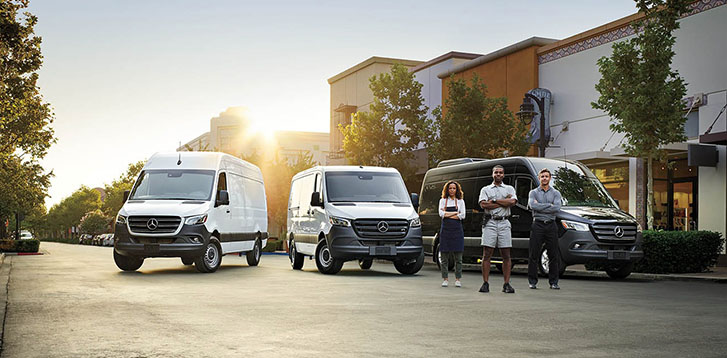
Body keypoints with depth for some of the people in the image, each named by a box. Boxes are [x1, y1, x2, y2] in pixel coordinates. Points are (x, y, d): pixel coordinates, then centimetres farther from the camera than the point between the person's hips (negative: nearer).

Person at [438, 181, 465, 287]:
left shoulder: (460, 201, 12)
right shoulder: (443, 201, 13)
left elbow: (462, 216, -1)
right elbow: (441, 214, -2)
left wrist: (447, 214, -4)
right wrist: (455, 213, -6)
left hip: (457, 230, 0)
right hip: (445, 230, 0)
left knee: (458, 257, -1)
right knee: (444, 257, -1)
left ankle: (458, 279, 7)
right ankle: (445, 279, 6)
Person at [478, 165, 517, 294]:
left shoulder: (509, 189, 16)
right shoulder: (485, 189, 14)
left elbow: (512, 202, -5)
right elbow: (483, 205, -5)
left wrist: (494, 201, -5)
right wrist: (504, 202, -4)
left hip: (504, 223, 1)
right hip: (490, 223, -1)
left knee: (506, 255, -1)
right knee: (487, 254, -5)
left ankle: (507, 284, 2)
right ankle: (485, 283, -2)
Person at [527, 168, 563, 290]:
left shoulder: (555, 193, 11)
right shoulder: (533, 192, 8)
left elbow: (557, 207, -8)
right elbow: (532, 205, -13)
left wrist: (540, 207, -10)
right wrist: (549, 205, -11)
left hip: (551, 225, 1)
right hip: (537, 225, -1)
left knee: (554, 255, 1)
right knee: (534, 254, -2)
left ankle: (553, 282, 9)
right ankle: (533, 282, 5)